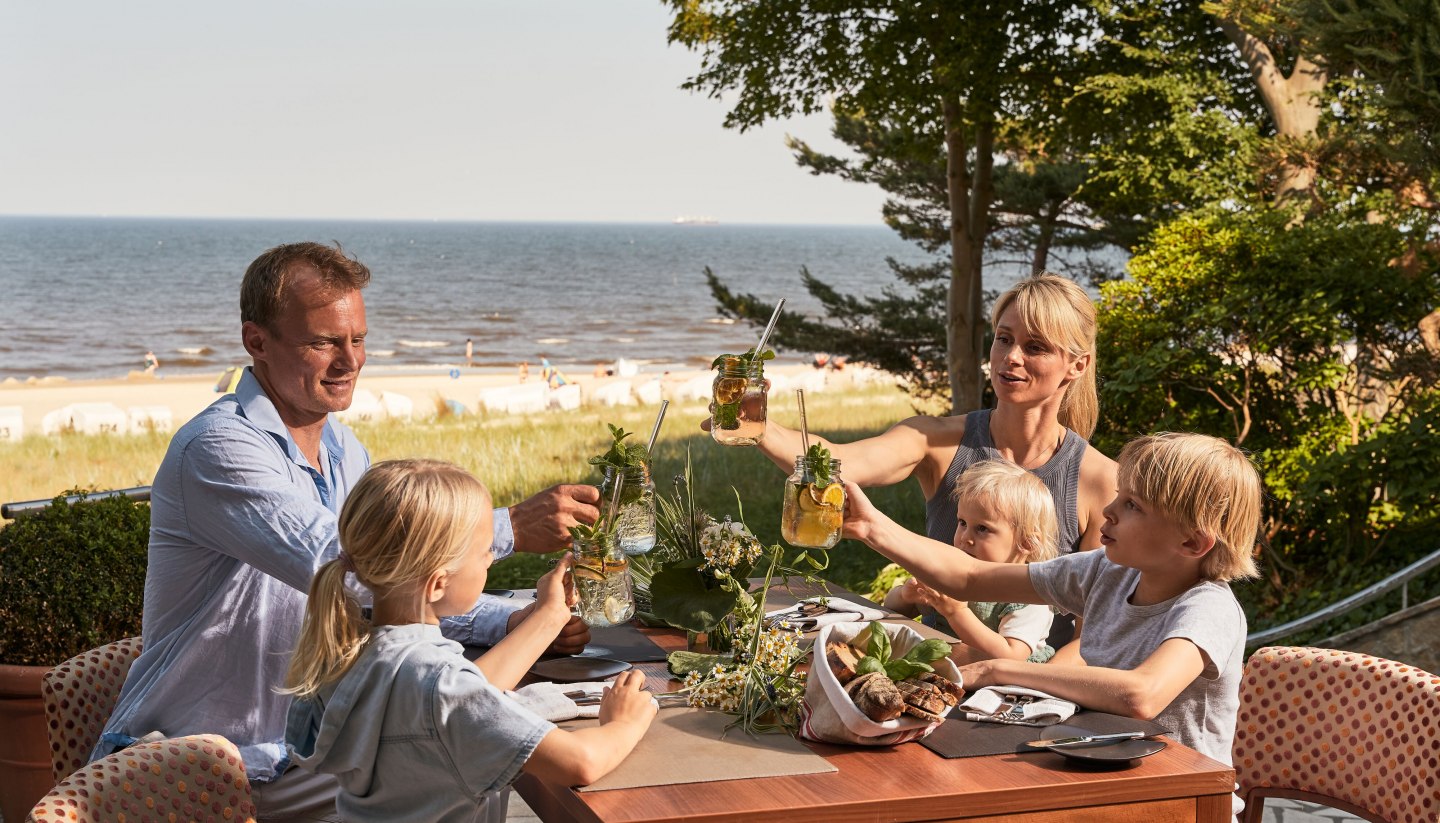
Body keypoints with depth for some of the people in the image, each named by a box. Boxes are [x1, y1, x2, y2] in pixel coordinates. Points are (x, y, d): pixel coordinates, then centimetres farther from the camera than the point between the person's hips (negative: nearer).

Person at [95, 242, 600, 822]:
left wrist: (513, 622, -4)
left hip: (297, 748, 9)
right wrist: (511, 529, -34)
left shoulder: (343, 448, 9)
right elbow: (333, 563, -34)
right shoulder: (218, 448, -21)